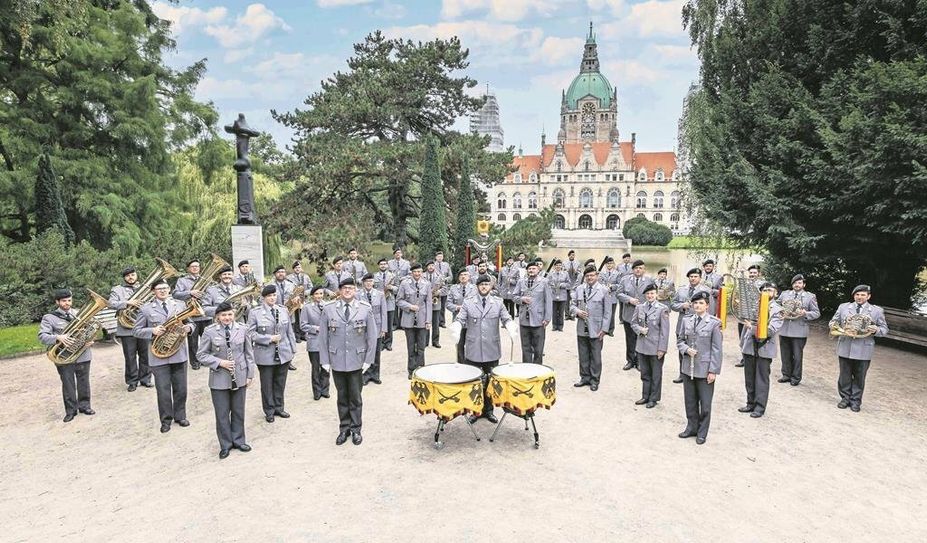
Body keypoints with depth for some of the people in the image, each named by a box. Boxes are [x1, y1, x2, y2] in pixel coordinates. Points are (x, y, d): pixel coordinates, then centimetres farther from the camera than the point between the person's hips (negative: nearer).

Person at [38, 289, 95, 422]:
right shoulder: (49, 317, -2)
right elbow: (42, 336, -10)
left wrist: (91, 339, -6)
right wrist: (58, 337, -28)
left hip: (82, 355, 3)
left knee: (84, 382, 10)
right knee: (68, 385, 6)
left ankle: (84, 405, 24)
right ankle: (70, 410, 17)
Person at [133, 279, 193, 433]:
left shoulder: (180, 305, 8)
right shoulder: (146, 309, 1)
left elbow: (191, 323, 13)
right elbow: (136, 331, 2)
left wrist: (188, 328, -10)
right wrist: (152, 331, -16)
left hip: (179, 354, 2)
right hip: (159, 356, -2)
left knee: (181, 389, 11)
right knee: (163, 391, 3)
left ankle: (180, 416, 28)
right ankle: (166, 420, 21)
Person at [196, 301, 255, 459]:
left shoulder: (242, 329, -2)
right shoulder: (210, 331, -9)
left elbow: (249, 353, 5)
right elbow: (201, 354, -3)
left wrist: (250, 374, 3)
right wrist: (219, 362, -17)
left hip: (240, 378, 2)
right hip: (219, 379, -2)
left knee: (238, 411, 14)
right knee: (222, 414, 9)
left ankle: (238, 440, 32)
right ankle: (225, 444, 26)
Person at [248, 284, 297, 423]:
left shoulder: (283, 310, 5)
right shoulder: (255, 313, -7)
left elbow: (289, 331, 10)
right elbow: (251, 333, -9)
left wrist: (293, 349, 9)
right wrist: (269, 339, -17)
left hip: (283, 354, 3)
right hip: (265, 355, -3)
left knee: (280, 383, 14)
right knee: (267, 384, 9)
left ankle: (279, 408, 30)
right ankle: (269, 411, 25)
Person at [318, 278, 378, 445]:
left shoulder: (365, 309, -2)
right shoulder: (328, 310, -1)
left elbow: (372, 336, 0)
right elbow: (323, 337, 2)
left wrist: (368, 360, -4)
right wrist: (325, 361, -2)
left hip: (357, 362, -1)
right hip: (337, 361, 1)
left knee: (355, 397, 8)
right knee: (342, 397, 12)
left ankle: (355, 429, 23)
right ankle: (344, 429, 26)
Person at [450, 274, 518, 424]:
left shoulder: (498, 303, 7)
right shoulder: (468, 303, 3)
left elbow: (506, 319, 3)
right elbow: (459, 319, -3)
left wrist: (511, 329, -18)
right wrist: (456, 330, -24)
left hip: (492, 351, 1)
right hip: (473, 350, -1)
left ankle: (488, 410, 23)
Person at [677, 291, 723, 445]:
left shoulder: (714, 323, -8)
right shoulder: (686, 321, 4)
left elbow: (717, 349, -8)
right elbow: (680, 341, 13)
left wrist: (713, 371, -11)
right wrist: (686, 349, -9)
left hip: (705, 370, -4)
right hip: (688, 368, 4)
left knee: (705, 403, 7)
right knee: (690, 401, 15)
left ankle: (702, 433, 22)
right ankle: (691, 428, 31)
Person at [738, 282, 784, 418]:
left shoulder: (777, 310, 0)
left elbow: (772, 330, -12)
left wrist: (753, 328, -22)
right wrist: (742, 344, 14)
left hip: (765, 349, -4)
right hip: (749, 347, 4)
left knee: (762, 379, 1)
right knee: (749, 378, 10)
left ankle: (760, 407, 9)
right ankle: (751, 403, 22)